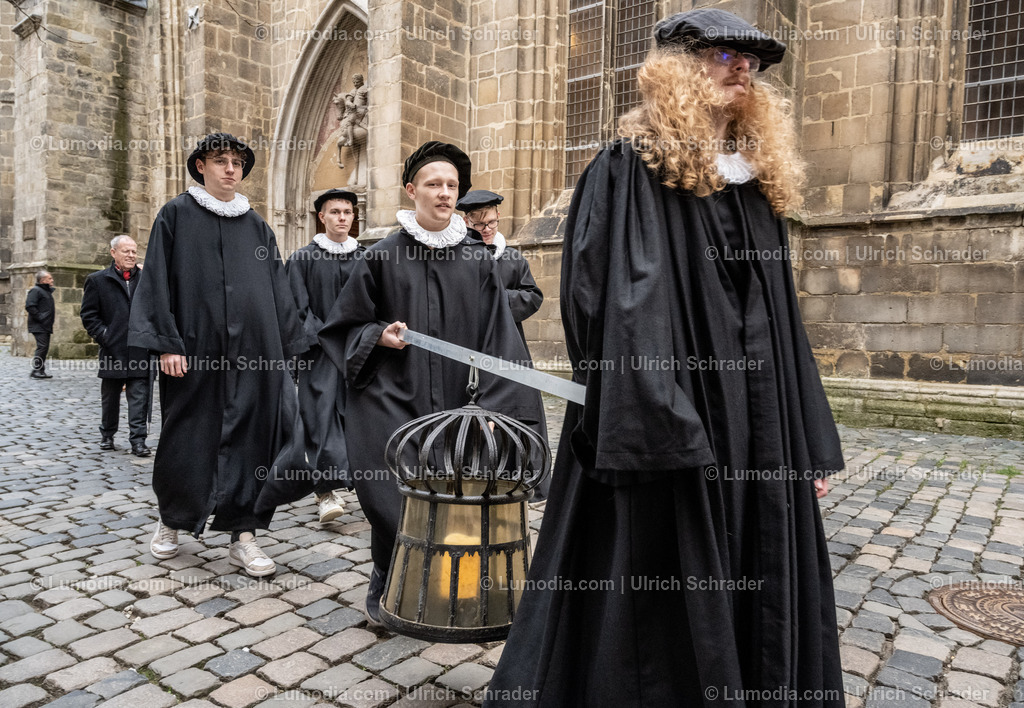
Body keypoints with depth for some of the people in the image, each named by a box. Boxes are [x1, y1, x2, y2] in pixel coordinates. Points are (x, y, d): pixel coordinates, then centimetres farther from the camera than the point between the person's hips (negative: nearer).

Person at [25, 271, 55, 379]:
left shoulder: (47, 291, 21)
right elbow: (29, 306, -19)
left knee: (44, 348, 9)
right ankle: (36, 370, -12)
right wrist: (39, 317, -20)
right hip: (38, 326, -10)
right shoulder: (36, 291, -9)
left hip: (46, 326, 10)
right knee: (42, 347, -14)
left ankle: (41, 371, 14)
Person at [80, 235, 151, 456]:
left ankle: (138, 440, -1)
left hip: (141, 349, 0)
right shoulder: (98, 280, 5)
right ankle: (107, 434, 31)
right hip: (112, 350, 0)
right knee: (110, 397, 14)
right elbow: (89, 315, 3)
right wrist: (104, 336, -7)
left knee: (139, 396, -3)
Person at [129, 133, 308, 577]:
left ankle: (243, 535, 9)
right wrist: (166, 343, -11)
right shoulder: (177, 215, 4)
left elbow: (277, 289, 12)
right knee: (189, 436, 7)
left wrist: (284, 351, 6)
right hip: (196, 346, -2)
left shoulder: (256, 225, 13)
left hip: (253, 350, 3)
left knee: (250, 435, 1)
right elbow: (158, 282, -1)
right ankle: (171, 519, 31)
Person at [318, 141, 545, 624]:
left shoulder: (477, 259, 6)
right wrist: (378, 335, -12)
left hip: (453, 399, 2)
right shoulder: (383, 256, 2)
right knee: (395, 495, -6)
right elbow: (346, 324, 9)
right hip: (393, 398, -1)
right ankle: (386, 588, 18)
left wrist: (496, 402, -8)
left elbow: (497, 333, 2)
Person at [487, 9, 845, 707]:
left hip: (761, 426, 7)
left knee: (762, 592, 15)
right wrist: (657, 429, -27)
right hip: (670, 413, -7)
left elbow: (783, 319, 15)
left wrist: (812, 441, 12)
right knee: (659, 593, 3)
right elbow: (610, 306, -17)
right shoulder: (630, 171, -6)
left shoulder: (760, 178, 16)